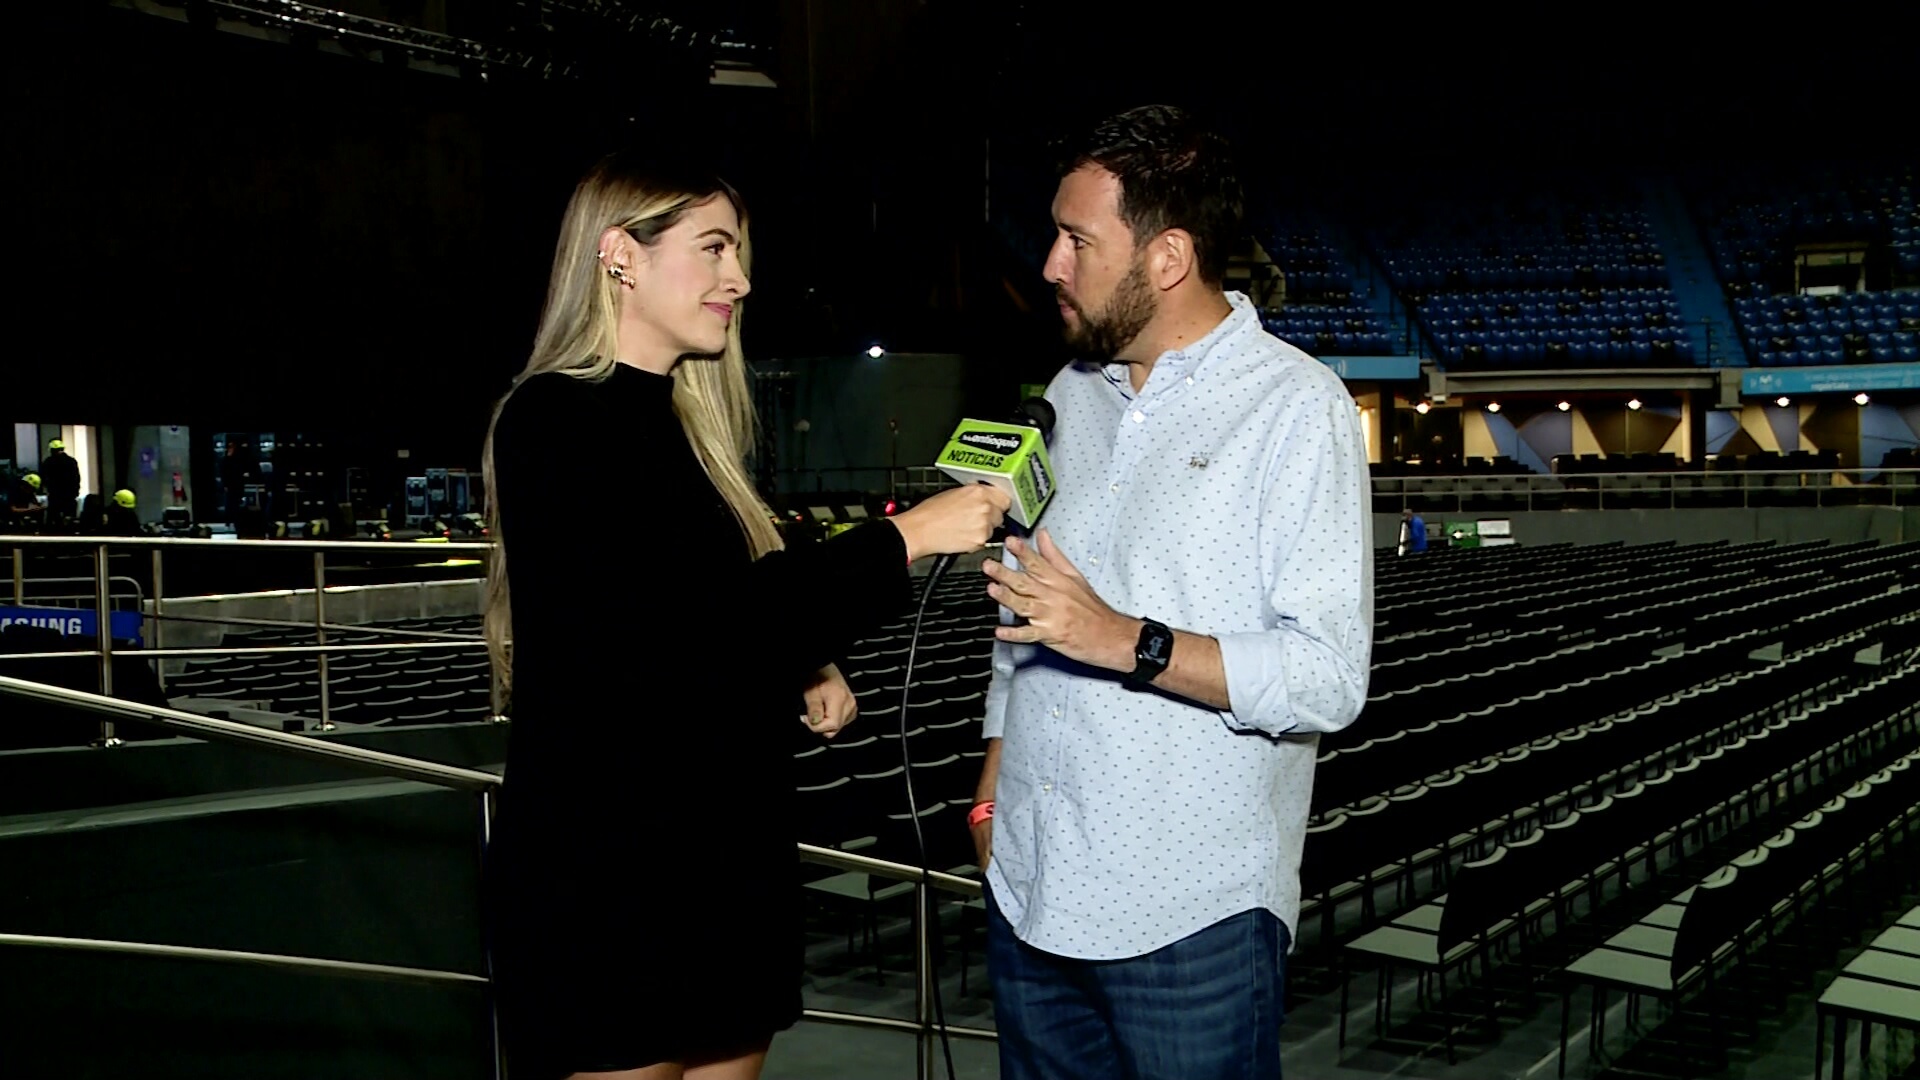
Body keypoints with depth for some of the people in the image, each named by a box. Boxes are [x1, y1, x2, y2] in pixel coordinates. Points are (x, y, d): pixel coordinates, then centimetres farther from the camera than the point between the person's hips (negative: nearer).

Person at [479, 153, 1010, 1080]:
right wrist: (902, 540, -20)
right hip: (608, 872, -8)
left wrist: (804, 670, 3)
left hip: (723, 855, 8)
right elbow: (692, 620, -23)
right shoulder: (555, 423, -14)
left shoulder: (676, 422, 13)